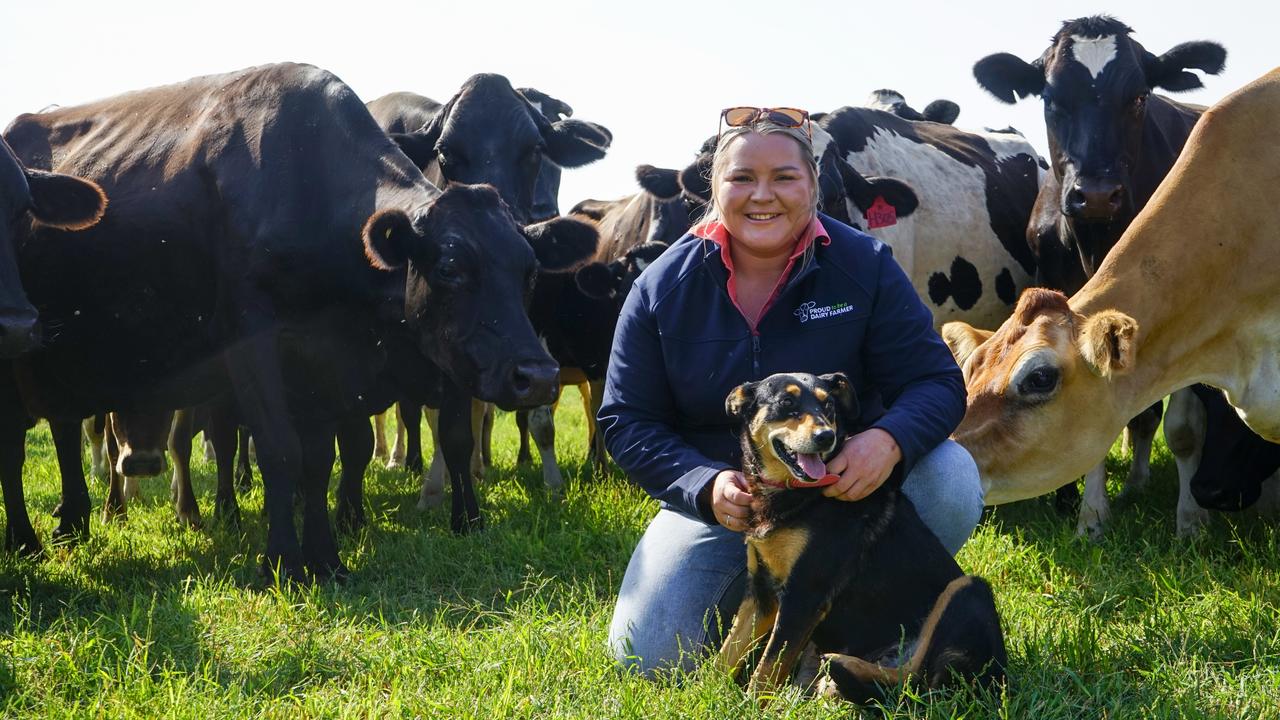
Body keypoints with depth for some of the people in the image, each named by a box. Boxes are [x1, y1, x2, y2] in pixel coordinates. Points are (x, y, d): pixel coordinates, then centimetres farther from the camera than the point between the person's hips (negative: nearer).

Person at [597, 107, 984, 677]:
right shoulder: (662, 287, -6)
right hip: (718, 498, 1)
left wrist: (890, 440, -36)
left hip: (844, 481, 0)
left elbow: (936, 383, -11)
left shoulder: (865, 266, -9)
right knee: (647, 657, -16)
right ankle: (748, 590, 18)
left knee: (952, 481, -30)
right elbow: (627, 421, -4)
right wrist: (706, 486, -23)